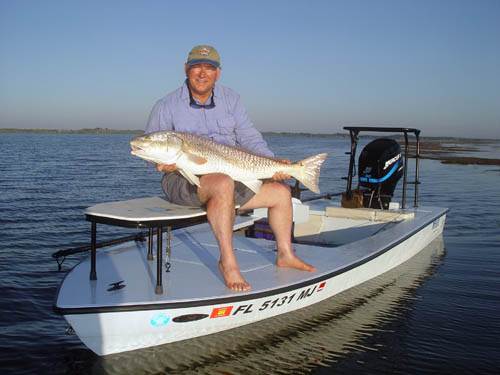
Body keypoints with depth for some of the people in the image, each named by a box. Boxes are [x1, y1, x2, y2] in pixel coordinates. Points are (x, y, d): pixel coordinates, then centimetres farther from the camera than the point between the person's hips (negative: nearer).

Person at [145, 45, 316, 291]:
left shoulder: (230, 99, 10)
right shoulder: (167, 107, -2)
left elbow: (249, 137, 8)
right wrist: (164, 164, -23)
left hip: (231, 178, 6)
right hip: (183, 179, -6)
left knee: (281, 191, 1)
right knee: (222, 184, -39)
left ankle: (285, 255, 16)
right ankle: (227, 262, -31)